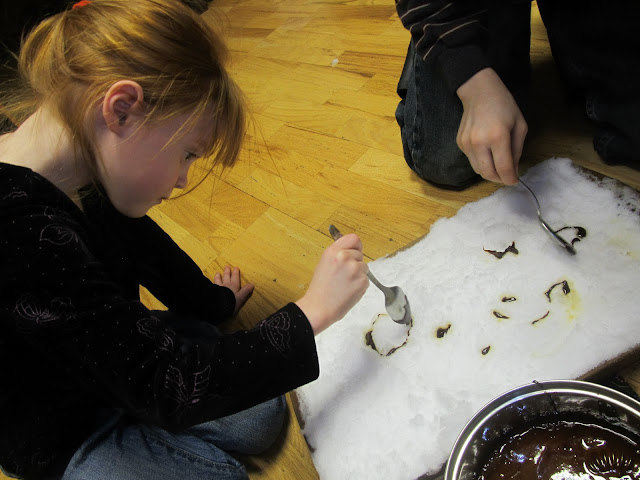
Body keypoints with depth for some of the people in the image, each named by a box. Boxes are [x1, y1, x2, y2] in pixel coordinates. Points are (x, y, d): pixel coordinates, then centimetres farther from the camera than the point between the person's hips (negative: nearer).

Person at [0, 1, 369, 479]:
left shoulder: (82, 172, -13)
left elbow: (143, 243, 7)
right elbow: (166, 388, -37)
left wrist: (214, 302, 21)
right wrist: (313, 310, -33)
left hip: (118, 350, 7)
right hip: (58, 437, -6)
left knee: (262, 416, -1)